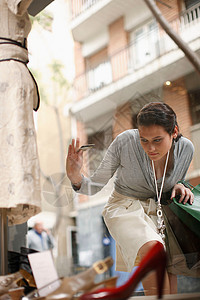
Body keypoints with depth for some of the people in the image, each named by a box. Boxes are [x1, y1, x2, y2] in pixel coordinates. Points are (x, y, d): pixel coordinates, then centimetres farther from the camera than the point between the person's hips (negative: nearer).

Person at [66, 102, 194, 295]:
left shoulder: (185, 148, -9)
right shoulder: (125, 142, -21)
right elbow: (95, 186, -11)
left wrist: (179, 188, -10)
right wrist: (75, 177, -31)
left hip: (159, 211, 5)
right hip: (125, 208, -4)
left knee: (168, 277, -4)